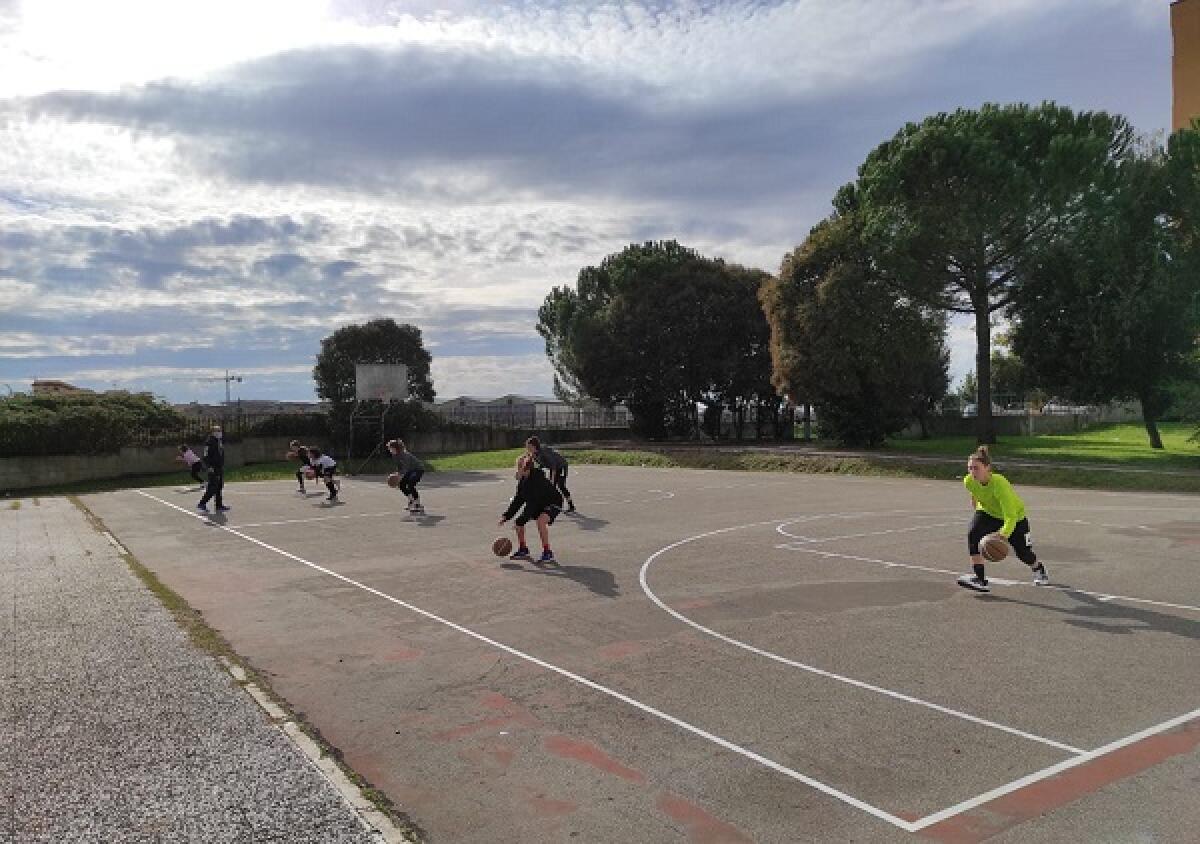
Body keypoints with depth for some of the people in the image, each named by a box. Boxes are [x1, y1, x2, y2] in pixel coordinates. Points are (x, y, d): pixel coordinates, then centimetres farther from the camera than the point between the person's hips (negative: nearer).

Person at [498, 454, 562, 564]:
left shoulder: (537, 479, -32)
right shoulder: (522, 480, -6)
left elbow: (532, 503, -34)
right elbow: (518, 500, 0)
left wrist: (522, 519, -34)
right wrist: (506, 516, -6)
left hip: (553, 503, -9)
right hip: (538, 505, 9)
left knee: (541, 520, -35)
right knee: (518, 522, 7)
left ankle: (547, 554, -29)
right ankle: (523, 550, 24)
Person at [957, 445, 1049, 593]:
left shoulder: (999, 484, -41)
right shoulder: (969, 481, -25)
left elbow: (1010, 516, -45)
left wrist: (1004, 534, -59)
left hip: (1015, 516, -3)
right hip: (988, 513, 3)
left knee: (1023, 553, 10)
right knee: (972, 535, -27)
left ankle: (1038, 570, 47)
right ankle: (979, 578, -24)